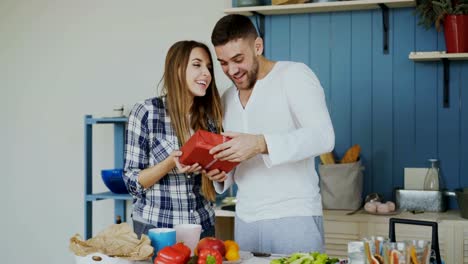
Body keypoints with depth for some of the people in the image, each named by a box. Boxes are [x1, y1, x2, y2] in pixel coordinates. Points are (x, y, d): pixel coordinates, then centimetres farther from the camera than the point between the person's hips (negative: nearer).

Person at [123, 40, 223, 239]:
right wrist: (171, 163, -24)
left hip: (203, 225, 4)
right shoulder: (146, 112, -11)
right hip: (155, 226, -4)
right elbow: (133, 182, -9)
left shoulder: (209, 117, 1)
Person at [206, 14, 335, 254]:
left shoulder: (294, 76, -6)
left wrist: (261, 144, -31)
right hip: (245, 220, 6)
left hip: (294, 216, -6)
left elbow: (323, 137, -20)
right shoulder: (228, 99, 13)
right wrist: (222, 175, -2)